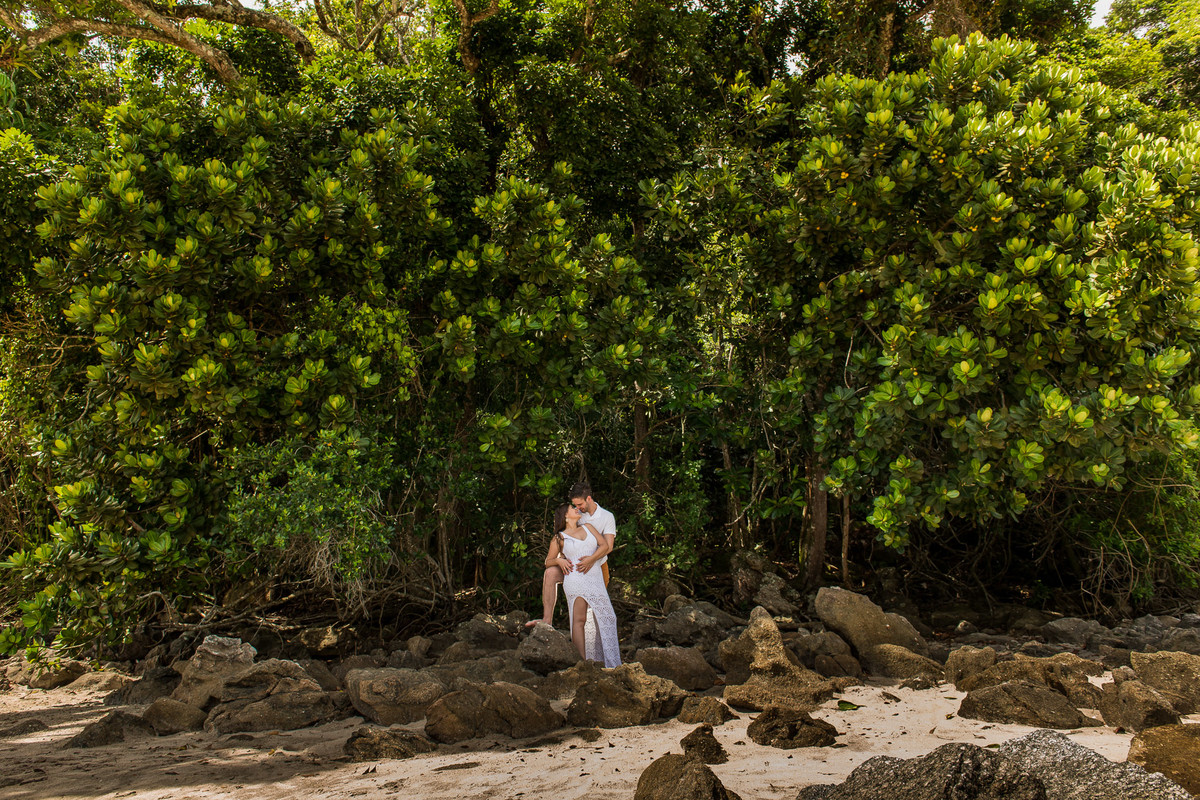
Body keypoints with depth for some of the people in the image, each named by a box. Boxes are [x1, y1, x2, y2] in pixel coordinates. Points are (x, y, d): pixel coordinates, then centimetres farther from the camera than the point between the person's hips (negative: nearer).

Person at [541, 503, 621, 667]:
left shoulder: (588, 527, 20)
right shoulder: (559, 538, 10)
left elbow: (604, 546, 10)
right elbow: (548, 561, 16)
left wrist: (591, 559, -7)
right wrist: (559, 560, -6)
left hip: (595, 578, 4)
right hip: (576, 578, -4)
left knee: (605, 617, -1)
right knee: (579, 618, -13)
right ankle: (582, 661, -19)